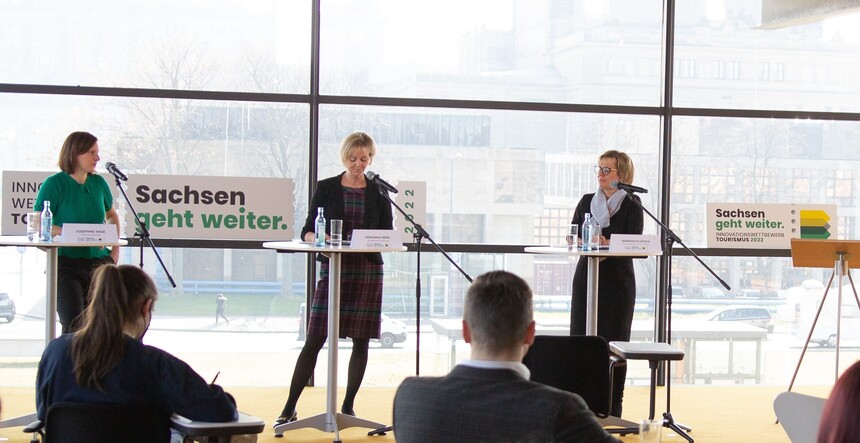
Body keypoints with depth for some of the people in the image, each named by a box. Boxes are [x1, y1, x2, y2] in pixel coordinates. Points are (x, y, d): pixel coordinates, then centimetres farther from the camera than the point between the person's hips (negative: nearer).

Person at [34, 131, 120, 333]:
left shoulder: (99, 182, 8)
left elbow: (112, 215, 25)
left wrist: (115, 247, 10)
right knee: (74, 326, -13)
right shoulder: (54, 184, -7)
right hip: (65, 264, -5)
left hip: (99, 262, 5)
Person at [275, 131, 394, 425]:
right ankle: (289, 408, -1)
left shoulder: (378, 193, 7)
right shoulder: (326, 188, 4)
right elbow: (307, 231, 2)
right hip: (333, 269, -2)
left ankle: (348, 406, 14)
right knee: (314, 339, -5)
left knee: (361, 340, 3)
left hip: (368, 271, 2)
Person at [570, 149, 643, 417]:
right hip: (587, 277, 4)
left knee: (613, 342, -1)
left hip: (618, 280, -4)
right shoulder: (587, 201, 13)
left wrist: (607, 243, -25)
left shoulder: (631, 205, 0)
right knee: (581, 338, 0)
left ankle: (612, 407, 3)